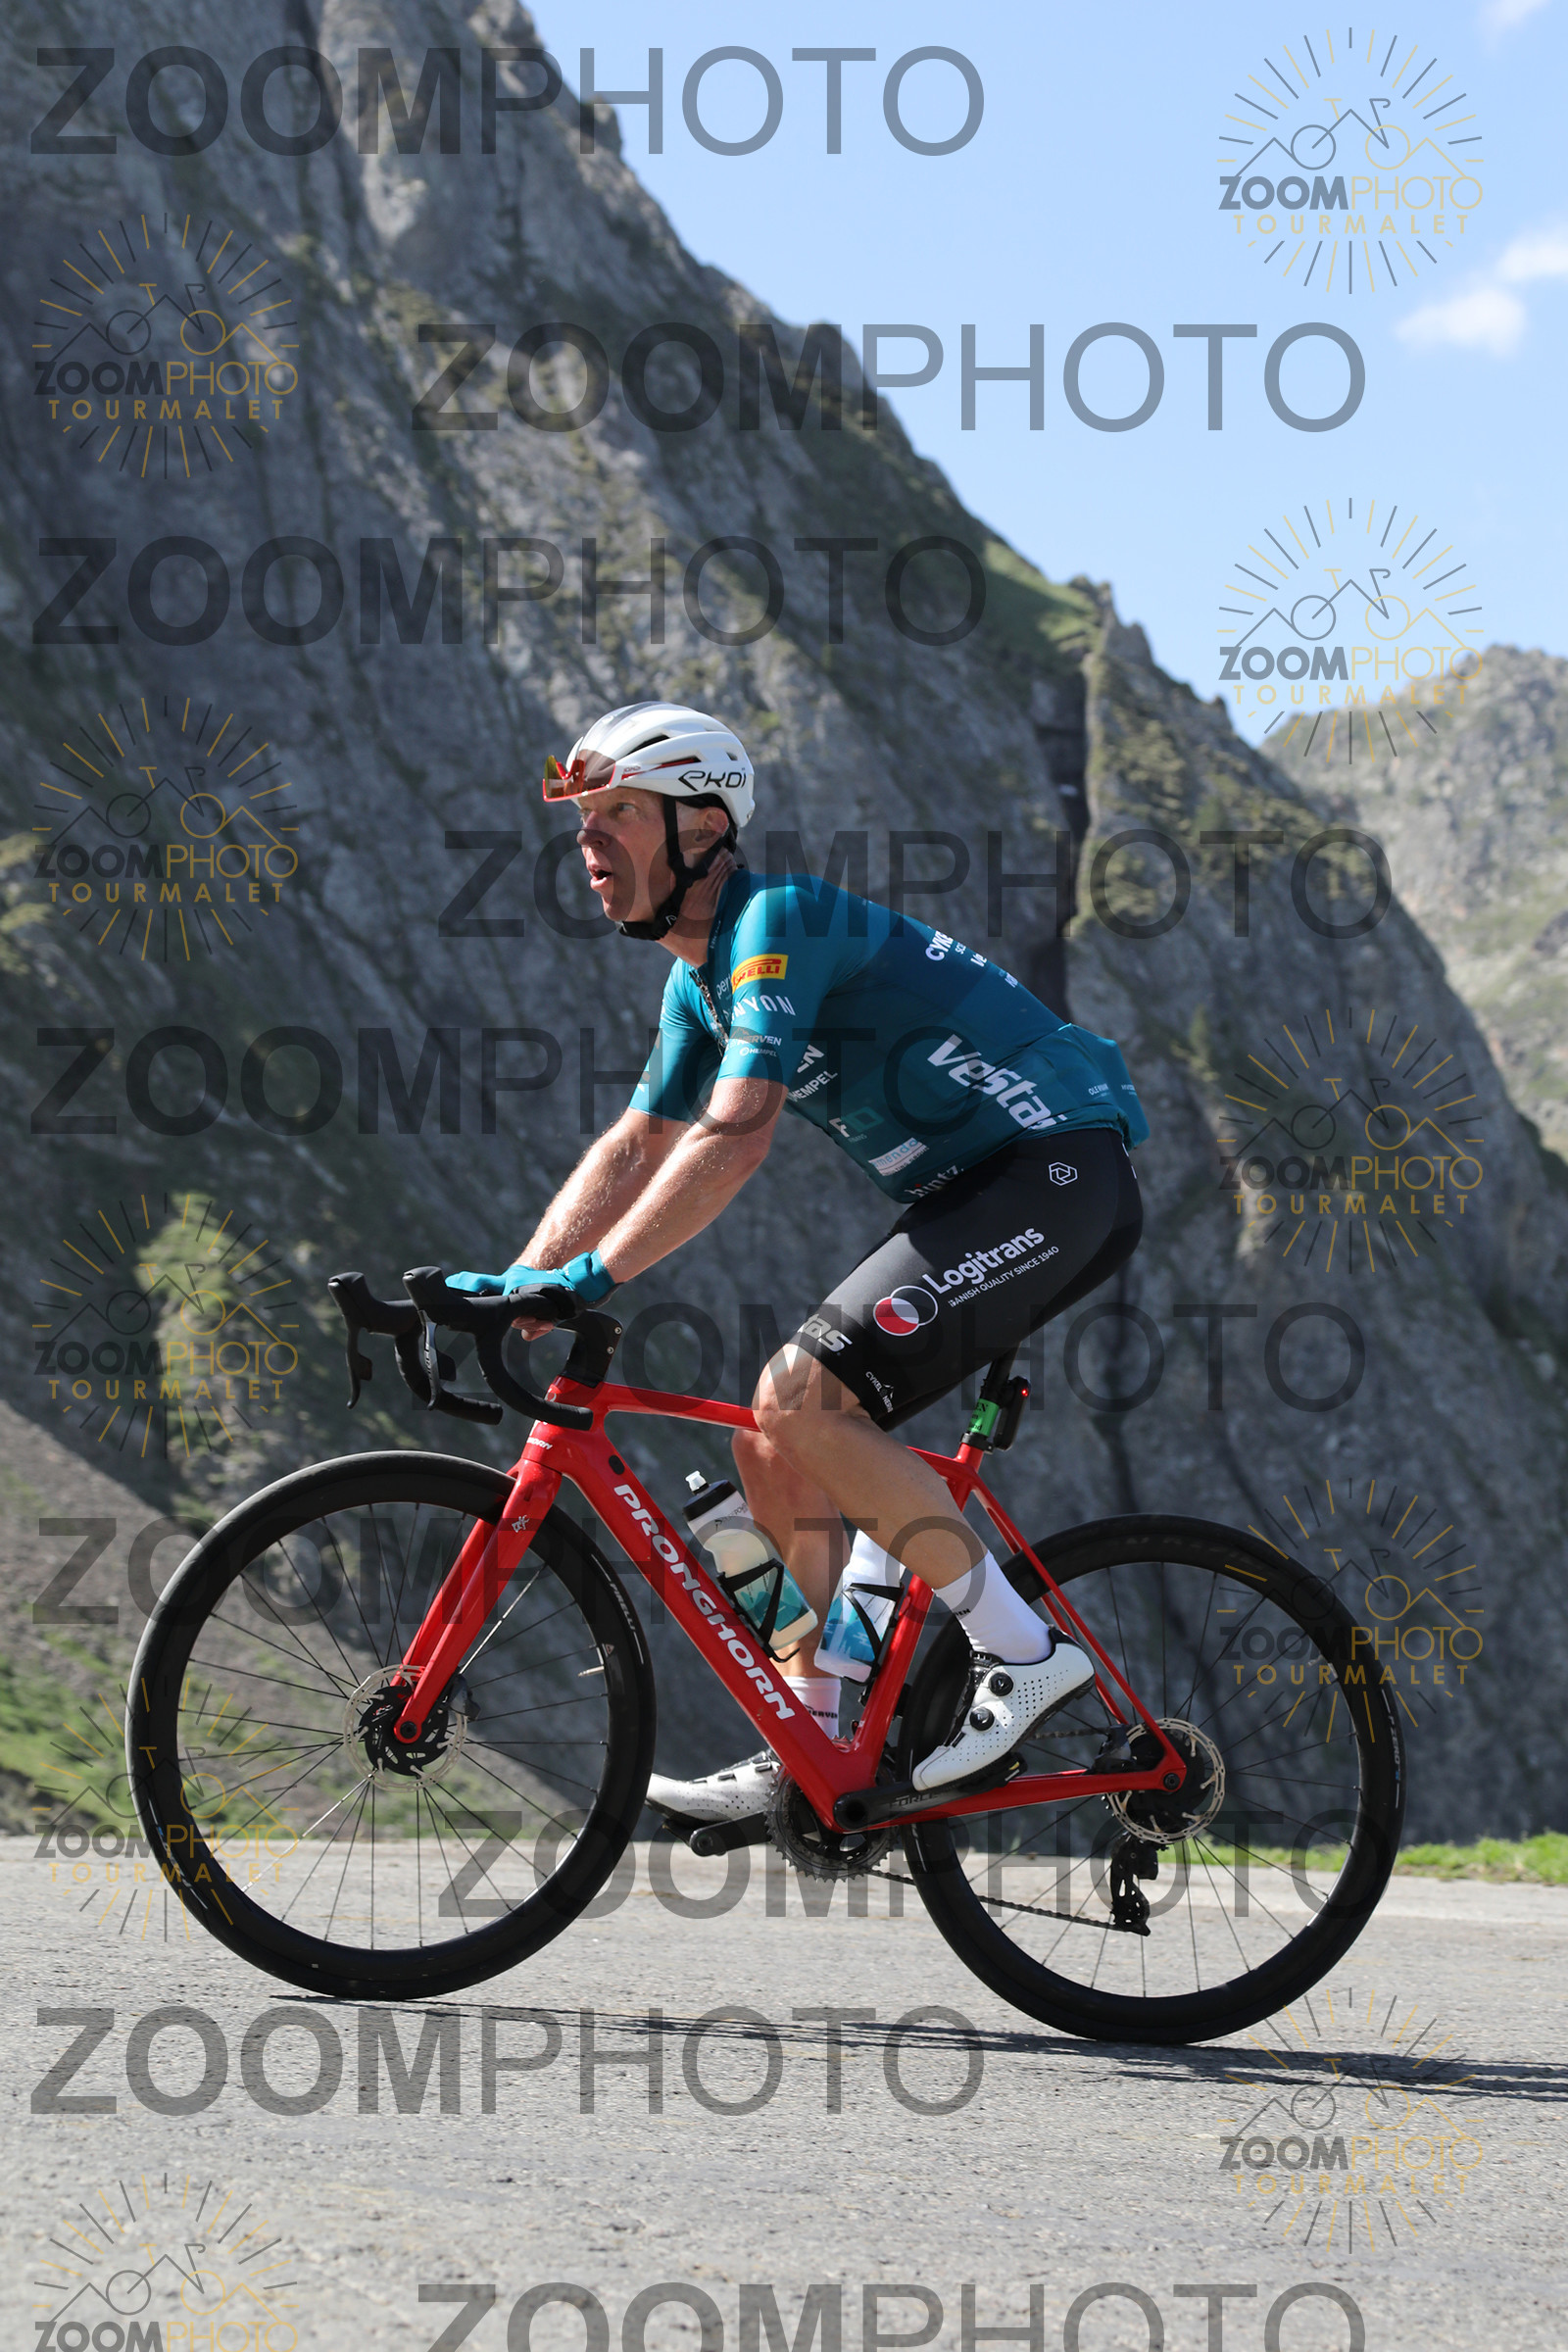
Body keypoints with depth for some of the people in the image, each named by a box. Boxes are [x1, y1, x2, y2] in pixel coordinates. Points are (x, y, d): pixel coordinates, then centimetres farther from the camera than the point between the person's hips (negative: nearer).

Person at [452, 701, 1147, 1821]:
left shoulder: (779, 921, -17)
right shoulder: (702, 975, 14)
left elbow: (736, 1138, -28)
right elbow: (635, 1147, 18)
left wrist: (588, 1277, -29)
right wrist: (514, 1287, 7)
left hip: (1060, 1174, -10)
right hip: (968, 1196, 10)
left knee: (799, 1398, -22)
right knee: (771, 1448, 5)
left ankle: (1026, 1652, -12)